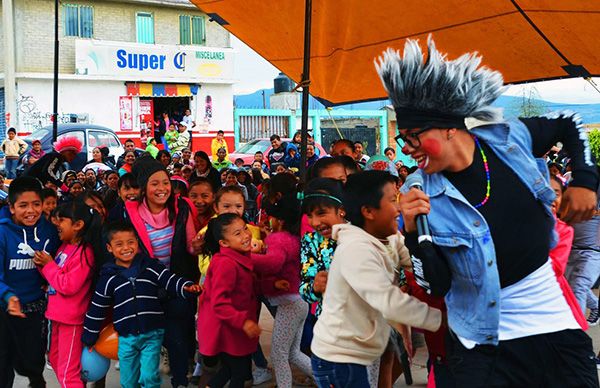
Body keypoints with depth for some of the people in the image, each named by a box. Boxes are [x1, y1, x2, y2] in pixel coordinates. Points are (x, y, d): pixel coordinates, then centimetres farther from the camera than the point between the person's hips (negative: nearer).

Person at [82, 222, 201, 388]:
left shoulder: (150, 266, -2)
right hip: (126, 337, 2)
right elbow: (97, 309, 6)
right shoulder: (109, 277, 0)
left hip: (152, 333, -2)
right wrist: (89, 339, 11)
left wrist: (187, 287, -26)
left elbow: (171, 281, -4)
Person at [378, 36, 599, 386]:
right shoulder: (419, 194, -14)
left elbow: (571, 125, 11)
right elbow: (437, 285, -13)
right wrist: (413, 232, -29)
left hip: (553, 320, 3)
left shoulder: (509, 138, -10)